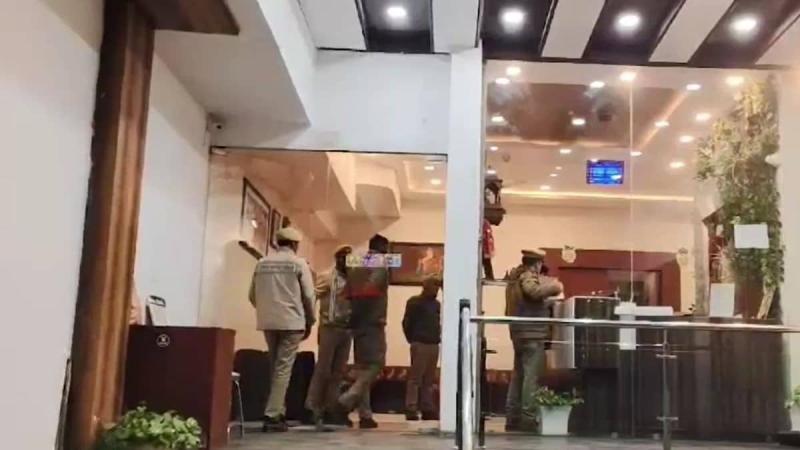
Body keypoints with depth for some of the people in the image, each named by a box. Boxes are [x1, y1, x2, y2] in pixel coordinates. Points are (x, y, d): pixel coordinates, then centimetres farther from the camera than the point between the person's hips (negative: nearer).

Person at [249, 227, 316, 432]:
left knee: (276, 368, 15)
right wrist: (309, 321, 7)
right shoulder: (298, 263, -3)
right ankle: (272, 416, -7)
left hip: (268, 322, 4)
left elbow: (253, 295, 9)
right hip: (291, 322, -4)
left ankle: (279, 412, 18)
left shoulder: (262, 263, 7)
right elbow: (308, 295, -5)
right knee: (283, 369, -2)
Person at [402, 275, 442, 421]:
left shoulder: (436, 304, 17)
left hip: (434, 345, 7)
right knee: (415, 378, -6)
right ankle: (411, 410, -4)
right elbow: (407, 323, -5)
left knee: (429, 379, 9)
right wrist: (413, 340, -2)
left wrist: (437, 337, 7)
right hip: (420, 344, -7)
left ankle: (428, 409, 13)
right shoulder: (415, 302, -4)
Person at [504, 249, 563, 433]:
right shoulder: (528, 276, -10)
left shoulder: (515, 277, 18)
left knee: (518, 375, 12)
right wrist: (555, 286, -15)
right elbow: (535, 291, -30)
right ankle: (528, 418, -10)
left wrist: (547, 302, 24)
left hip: (518, 332, 10)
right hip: (532, 333, -10)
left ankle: (513, 417, 14)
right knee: (531, 376, -8)